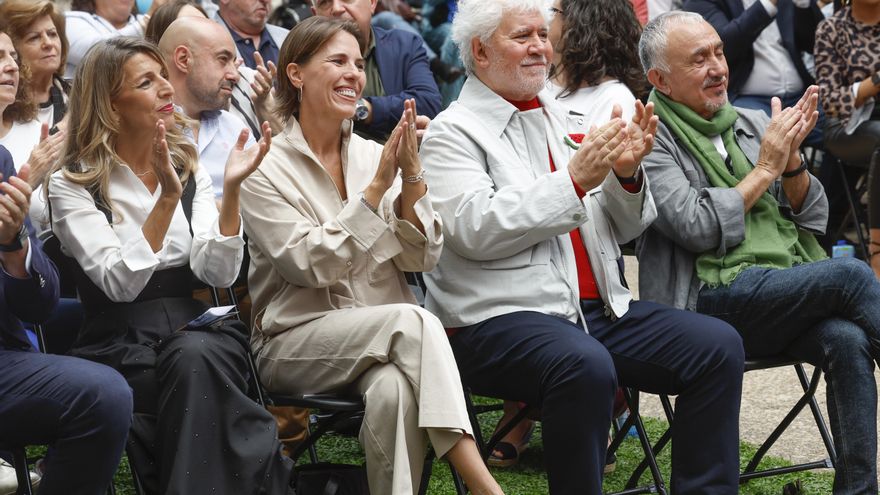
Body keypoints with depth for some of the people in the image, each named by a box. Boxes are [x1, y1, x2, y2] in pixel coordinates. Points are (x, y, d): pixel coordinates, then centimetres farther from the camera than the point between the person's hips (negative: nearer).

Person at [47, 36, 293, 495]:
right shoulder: (72, 185, 0)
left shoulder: (189, 169, 12)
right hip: (119, 347, -3)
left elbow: (218, 272, -2)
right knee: (193, 360, -35)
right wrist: (167, 198, -21)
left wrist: (231, 188, -14)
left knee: (195, 357, -34)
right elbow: (120, 283, -14)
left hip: (198, 332, 3)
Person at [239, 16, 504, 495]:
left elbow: (420, 258, 3)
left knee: (394, 390, -34)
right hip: (296, 343, -3)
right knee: (412, 321, -32)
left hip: (388, 343, 3)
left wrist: (411, 177, -13)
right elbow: (312, 266, -14)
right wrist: (377, 186, -17)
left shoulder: (373, 155, 10)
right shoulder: (266, 170, -3)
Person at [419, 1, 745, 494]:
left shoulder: (564, 118, 19)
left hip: (599, 308, 7)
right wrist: (574, 180, -20)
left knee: (718, 345, -11)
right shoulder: (452, 133, 0)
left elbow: (624, 229, 19)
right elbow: (474, 229, -17)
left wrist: (626, 174, -3)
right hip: (499, 320, -7)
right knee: (584, 366, -37)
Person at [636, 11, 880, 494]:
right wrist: (767, 167, -5)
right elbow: (698, 228, -12)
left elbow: (813, 219, 17)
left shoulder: (754, 125, 18)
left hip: (790, 290, 5)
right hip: (712, 299, -5)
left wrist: (792, 158, -1)